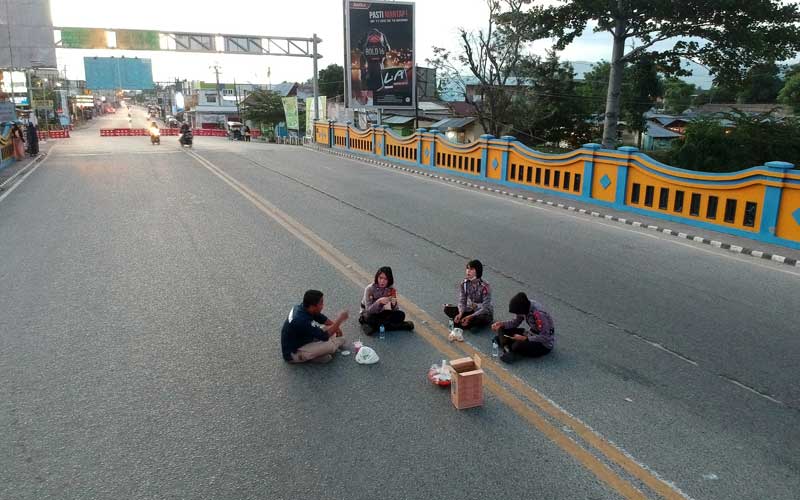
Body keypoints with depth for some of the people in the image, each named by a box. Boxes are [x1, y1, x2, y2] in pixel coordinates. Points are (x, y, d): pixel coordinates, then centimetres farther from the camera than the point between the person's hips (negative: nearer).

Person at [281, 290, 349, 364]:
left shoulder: (302, 308, -9)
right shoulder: (302, 320, -35)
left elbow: (323, 319, 8)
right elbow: (325, 336, -27)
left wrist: (336, 327, -4)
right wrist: (339, 319, -21)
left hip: (299, 341, 8)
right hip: (293, 353, -8)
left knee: (330, 329, 7)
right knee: (330, 346, -21)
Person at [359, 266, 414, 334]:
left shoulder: (391, 289, -13)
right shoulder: (370, 289, -23)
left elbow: (396, 310, -13)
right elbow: (368, 310, -27)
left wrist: (394, 304, -36)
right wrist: (378, 302, -44)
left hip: (380, 313, 3)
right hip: (368, 314, -3)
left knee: (400, 315, -19)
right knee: (369, 318, -38)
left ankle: (376, 326, -21)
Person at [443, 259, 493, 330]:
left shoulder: (484, 286, -23)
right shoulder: (464, 283, -8)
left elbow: (485, 308, -24)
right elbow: (462, 301, -8)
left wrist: (470, 317, -34)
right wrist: (460, 313, -28)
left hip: (485, 314, -4)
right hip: (470, 310, 4)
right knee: (447, 309, -14)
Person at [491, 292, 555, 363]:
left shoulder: (539, 314, -32)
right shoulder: (525, 307, -10)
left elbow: (545, 338, -29)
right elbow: (516, 322, 5)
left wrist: (524, 338, -29)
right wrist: (502, 324, -11)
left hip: (545, 344, -8)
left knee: (518, 346, -33)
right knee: (502, 330, -1)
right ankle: (507, 348, -20)